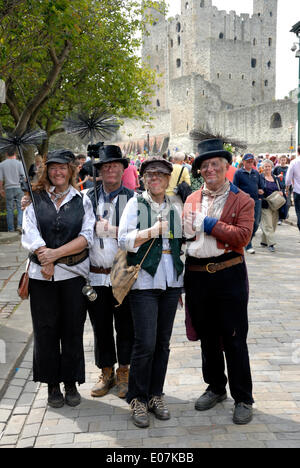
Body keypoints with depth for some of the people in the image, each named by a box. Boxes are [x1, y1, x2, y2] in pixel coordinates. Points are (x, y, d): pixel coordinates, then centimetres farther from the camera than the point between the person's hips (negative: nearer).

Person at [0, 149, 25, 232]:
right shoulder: (18, 163, 0)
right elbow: (23, 176, -4)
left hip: (8, 188, 1)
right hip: (18, 188, -1)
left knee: (9, 210, 6)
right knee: (21, 208, 2)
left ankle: (11, 229, 7)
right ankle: (20, 225, -15)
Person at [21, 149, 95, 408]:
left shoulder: (82, 200, 7)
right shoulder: (35, 197, 6)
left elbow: (86, 236, -3)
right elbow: (30, 234, -3)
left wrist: (57, 253, -14)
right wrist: (46, 263, -13)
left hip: (74, 273, 0)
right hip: (41, 274, 0)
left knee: (73, 329, 6)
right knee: (45, 329, 6)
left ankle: (71, 383, 21)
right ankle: (52, 384, 21)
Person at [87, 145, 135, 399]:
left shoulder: (132, 198, 0)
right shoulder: (88, 198, 6)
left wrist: (113, 230, -15)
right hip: (95, 275, 2)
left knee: (125, 326, 8)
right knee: (101, 326, 12)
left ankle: (124, 373, 26)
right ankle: (106, 372, 29)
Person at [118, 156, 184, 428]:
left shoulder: (174, 209, 15)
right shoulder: (136, 204, 2)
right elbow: (124, 240, -7)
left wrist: (180, 283, 18)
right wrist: (151, 231, -18)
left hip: (171, 283, 5)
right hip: (144, 283, -4)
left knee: (163, 342, 9)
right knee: (145, 343, -7)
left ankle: (156, 395, 23)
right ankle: (138, 400, 10)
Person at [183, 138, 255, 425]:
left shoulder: (242, 201, -2)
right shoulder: (191, 200, 11)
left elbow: (242, 236, -15)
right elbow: (184, 235, 15)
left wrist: (208, 224, -15)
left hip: (229, 275, -4)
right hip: (197, 276, 4)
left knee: (234, 339, 2)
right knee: (207, 337, 16)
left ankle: (243, 399, 17)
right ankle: (215, 388, 34)